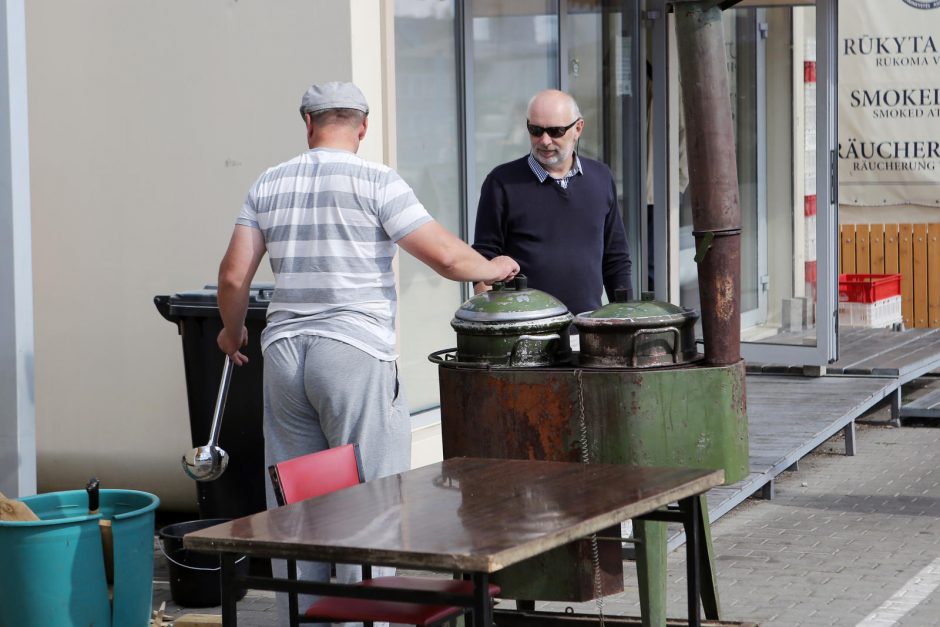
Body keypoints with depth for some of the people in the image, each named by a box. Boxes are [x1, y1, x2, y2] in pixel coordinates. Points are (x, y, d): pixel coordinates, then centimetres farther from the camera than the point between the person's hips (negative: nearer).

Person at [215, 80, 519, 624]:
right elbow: (446, 256, -9)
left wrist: (232, 331, 24)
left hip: (284, 354, 5)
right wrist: (493, 269, 10)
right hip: (355, 354, -5)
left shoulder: (268, 186, 9)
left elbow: (234, 276, 6)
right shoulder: (375, 181, -5)